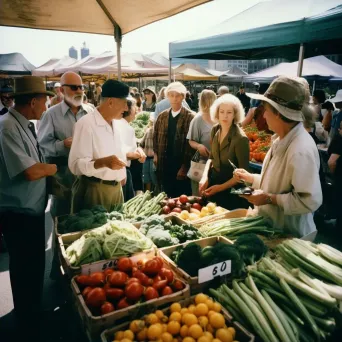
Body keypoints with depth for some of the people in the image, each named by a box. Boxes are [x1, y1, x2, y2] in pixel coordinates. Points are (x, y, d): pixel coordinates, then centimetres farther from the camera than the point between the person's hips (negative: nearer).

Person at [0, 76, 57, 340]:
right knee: (25, 273, 9)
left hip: (33, 210, 9)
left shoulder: (25, 126, 6)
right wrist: (56, 167, -11)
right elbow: (30, 172, -27)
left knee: (36, 268, 24)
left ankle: (35, 315, 47)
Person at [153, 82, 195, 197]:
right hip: (165, 165, 4)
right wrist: (156, 154, 7)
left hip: (181, 165, -4)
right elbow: (155, 137, 17)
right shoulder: (162, 116, 9)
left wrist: (185, 165, -13)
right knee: (168, 198, 15)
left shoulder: (190, 117, -7)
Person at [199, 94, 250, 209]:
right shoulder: (215, 130, -4)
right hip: (213, 180, 6)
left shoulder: (240, 138, -22)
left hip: (231, 189, -6)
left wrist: (220, 187, -21)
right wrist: (205, 176, -7)